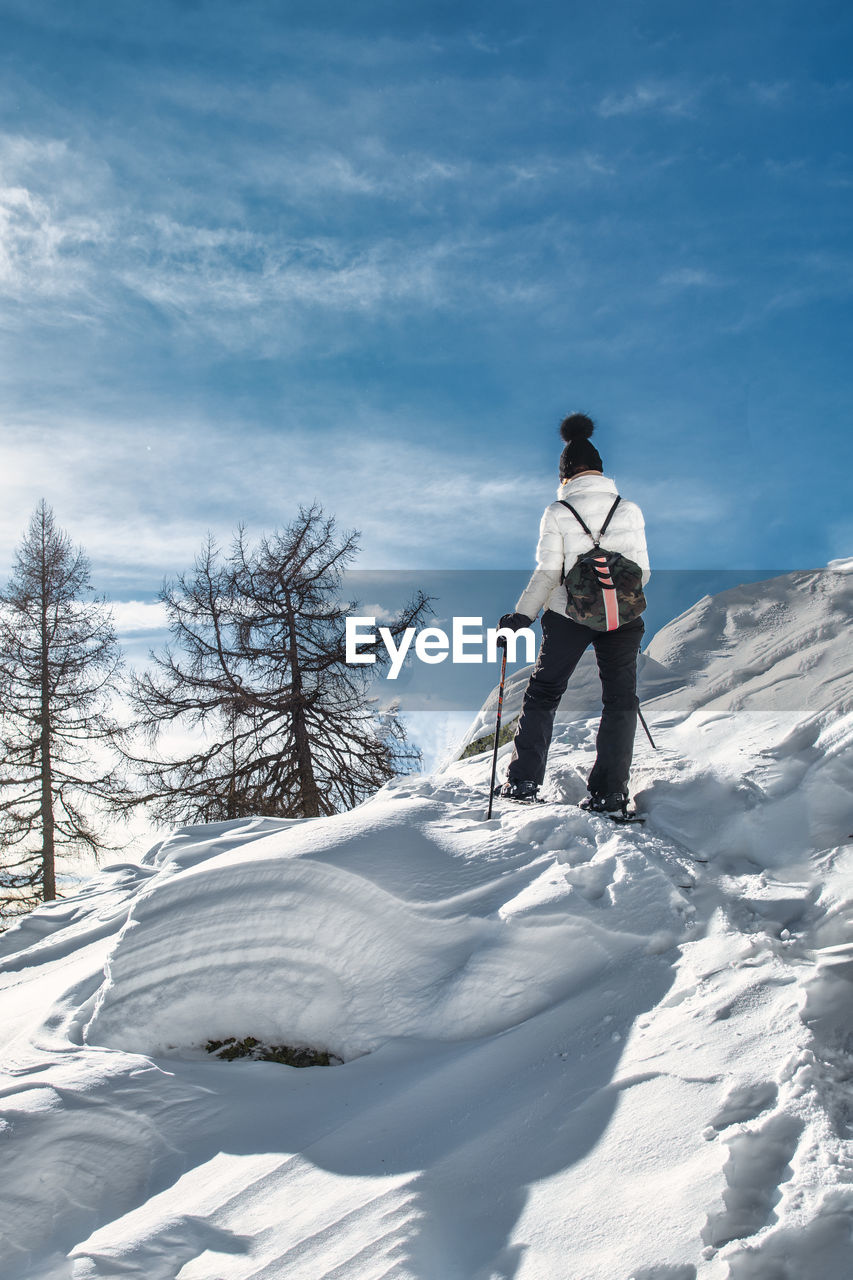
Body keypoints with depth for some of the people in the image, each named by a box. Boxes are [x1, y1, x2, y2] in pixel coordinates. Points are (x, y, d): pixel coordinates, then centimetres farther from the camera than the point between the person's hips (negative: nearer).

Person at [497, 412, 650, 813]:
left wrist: (522, 615, -3)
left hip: (568, 615, -1)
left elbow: (548, 573, -10)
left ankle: (523, 780, 13)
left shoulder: (557, 512, -6)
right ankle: (608, 794, 6)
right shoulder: (629, 509, 1)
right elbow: (641, 571, 2)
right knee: (619, 700, 10)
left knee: (543, 693, 13)